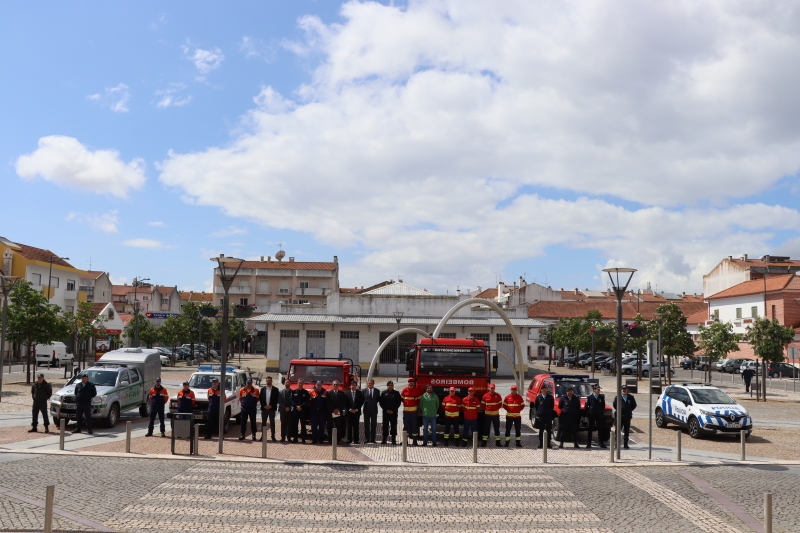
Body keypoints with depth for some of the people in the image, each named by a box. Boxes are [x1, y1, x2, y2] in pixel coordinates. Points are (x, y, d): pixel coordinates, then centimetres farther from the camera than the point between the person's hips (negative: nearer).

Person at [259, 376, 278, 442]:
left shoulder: (275, 389, 3)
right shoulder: (263, 389, 9)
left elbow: (276, 399, 0)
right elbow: (260, 399, 6)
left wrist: (271, 406, -10)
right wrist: (264, 406, -7)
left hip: (272, 408, -2)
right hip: (264, 408, 2)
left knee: (272, 423, 1)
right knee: (263, 422, 4)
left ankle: (273, 436, 4)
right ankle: (263, 436, 8)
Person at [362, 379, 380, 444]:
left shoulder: (377, 391, 5)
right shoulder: (364, 391, 2)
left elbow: (379, 399, 10)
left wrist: (374, 403, 1)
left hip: (374, 410, 1)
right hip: (366, 410, -1)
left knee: (374, 425, 3)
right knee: (366, 425, 3)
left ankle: (372, 440, 7)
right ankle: (366, 439, 8)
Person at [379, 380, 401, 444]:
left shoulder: (396, 393, 5)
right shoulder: (384, 393, 5)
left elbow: (398, 402, 2)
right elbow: (381, 402, 3)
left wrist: (393, 410, -7)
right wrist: (386, 410, -7)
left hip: (394, 412, 0)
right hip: (386, 412, 0)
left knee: (393, 425, 0)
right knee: (385, 425, 0)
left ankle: (394, 440, 5)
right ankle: (384, 439, 5)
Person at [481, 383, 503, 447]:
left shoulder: (498, 396, 1)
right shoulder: (485, 396, -1)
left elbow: (500, 404, 8)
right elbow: (483, 404, 8)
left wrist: (496, 409, -2)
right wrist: (486, 409, -2)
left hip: (496, 414, 1)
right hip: (487, 415, -1)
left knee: (497, 428, 6)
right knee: (486, 429, 2)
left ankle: (497, 442, 14)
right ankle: (484, 442, 7)